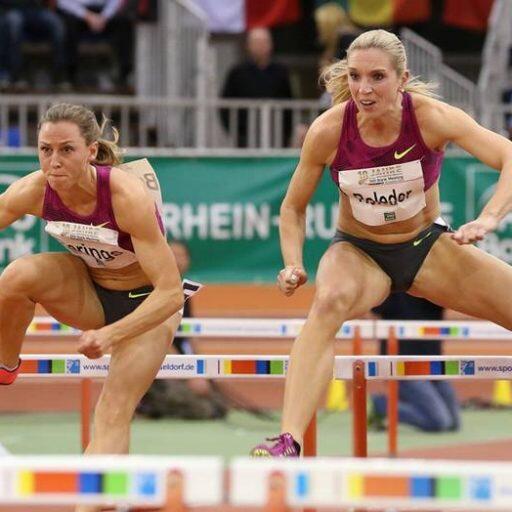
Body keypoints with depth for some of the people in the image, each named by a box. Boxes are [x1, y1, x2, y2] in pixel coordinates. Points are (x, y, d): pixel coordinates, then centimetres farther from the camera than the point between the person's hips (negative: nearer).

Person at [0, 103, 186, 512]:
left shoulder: (127, 195, -33)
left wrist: (111, 335, -43)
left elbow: (171, 293, -32)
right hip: (90, 291, 4)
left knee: (114, 412, -17)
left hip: (146, 301, -3)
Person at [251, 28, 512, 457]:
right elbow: (294, 207, -3)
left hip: (427, 245, 2)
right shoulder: (328, 131, -19)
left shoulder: (431, 117, -21)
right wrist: (294, 265, -21)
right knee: (330, 300, -37)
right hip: (357, 251, -2)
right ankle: (288, 443, -48)